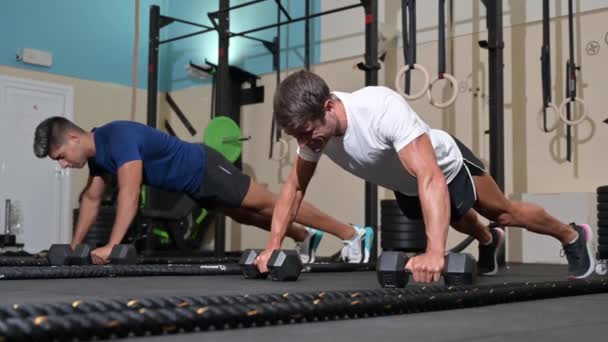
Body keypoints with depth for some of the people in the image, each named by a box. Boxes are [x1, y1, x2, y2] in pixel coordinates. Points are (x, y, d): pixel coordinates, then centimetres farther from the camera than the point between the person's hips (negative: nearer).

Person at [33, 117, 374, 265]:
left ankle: (353, 234, 6)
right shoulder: (96, 152, 0)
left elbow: (129, 193, -40)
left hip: (205, 169, -9)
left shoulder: (119, 137, -31)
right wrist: (74, 245, 10)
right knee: (246, 215, 22)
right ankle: (305, 239, 41)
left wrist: (111, 246, -42)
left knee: (268, 204, -3)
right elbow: (92, 198, 12)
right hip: (193, 184, 9)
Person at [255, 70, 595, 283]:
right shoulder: (314, 129, -26)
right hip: (405, 185, 6)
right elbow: (294, 187, -11)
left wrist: (435, 252, -66)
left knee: (503, 212, 14)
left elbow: (431, 179, -55)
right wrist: (273, 245, -19)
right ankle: (489, 241, 65)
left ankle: (573, 235, 40)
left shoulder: (382, 109, -48)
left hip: (446, 165, -6)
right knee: (456, 220, 32)